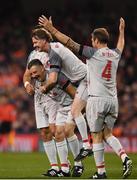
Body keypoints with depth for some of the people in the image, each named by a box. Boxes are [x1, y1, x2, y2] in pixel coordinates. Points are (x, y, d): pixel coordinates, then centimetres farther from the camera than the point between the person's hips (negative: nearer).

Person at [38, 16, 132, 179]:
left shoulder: (94, 53, -6)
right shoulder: (115, 54, 12)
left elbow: (70, 43, -9)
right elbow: (120, 46, 38)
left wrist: (51, 29, -4)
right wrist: (121, 31, 56)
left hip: (97, 99, -6)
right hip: (112, 100, 6)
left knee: (97, 136, 1)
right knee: (107, 134, 14)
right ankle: (125, 158, -8)